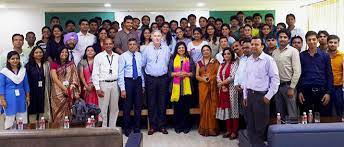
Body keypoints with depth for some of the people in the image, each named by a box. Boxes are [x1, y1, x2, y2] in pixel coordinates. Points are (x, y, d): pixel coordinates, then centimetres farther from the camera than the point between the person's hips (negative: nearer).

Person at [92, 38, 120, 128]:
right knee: (103, 108, -1)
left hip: (115, 84, 3)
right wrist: (97, 88, -8)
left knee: (114, 108, 9)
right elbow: (95, 74, -2)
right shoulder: (98, 57, 1)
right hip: (104, 84, -3)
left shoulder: (117, 57, 9)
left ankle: (113, 128, 21)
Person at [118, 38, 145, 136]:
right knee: (127, 106, 5)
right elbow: (120, 73, -8)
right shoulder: (123, 56, -6)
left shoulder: (139, 55, 6)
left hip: (138, 81, 3)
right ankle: (127, 128, 22)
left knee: (138, 106, 10)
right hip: (128, 81, -3)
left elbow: (142, 70, 9)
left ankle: (137, 128, 25)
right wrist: (122, 88, -13)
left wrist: (143, 85, 8)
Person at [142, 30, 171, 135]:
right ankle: (152, 126, 13)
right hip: (150, 79, -1)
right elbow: (142, 63, 8)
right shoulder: (147, 49, 1)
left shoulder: (166, 49, 4)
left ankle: (162, 126, 15)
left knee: (162, 103, 5)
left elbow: (168, 63, 10)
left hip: (163, 78, 1)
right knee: (151, 103, 4)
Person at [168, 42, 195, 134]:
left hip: (187, 86, 0)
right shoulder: (173, 59, 10)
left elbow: (193, 73, 8)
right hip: (176, 86, 0)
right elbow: (169, 73, 5)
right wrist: (176, 74, -12)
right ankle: (177, 126, 12)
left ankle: (186, 126, 13)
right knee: (177, 106, 0)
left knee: (186, 106, 1)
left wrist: (186, 74, -10)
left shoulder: (189, 59, 11)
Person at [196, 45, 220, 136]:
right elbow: (197, 76, 6)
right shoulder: (199, 63, 13)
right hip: (202, 87, 2)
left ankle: (212, 128, 7)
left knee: (212, 106, -2)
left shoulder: (215, 62, 5)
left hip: (212, 87, -2)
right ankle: (204, 128, 11)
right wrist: (203, 78, -12)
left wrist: (210, 77, -17)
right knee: (204, 106, 3)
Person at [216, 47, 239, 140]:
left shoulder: (235, 63, -4)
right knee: (226, 109, 8)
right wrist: (222, 85, -11)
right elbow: (218, 76, 6)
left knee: (233, 109, -3)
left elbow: (232, 77, -14)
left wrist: (222, 83, -8)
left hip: (231, 89, -6)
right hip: (223, 90, 6)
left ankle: (234, 131, 3)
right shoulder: (222, 65, 16)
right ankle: (228, 130, 17)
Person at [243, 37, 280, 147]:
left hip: (261, 95, -6)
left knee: (260, 127, 2)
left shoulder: (268, 60, -9)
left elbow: (275, 79, -11)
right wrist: (245, 95, 13)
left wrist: (269, 96, -12)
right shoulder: (249, 60, 11)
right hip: (250, 95, 6)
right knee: (250, 127, 12)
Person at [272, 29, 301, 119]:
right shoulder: (274, 52, 10)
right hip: (277, 86, 5)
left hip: (288, 85, -5)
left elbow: (297, 71, -10)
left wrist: (291, 88, -14)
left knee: (292, 114, -1)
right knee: (280, 113, 12)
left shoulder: (293, 51, -5)